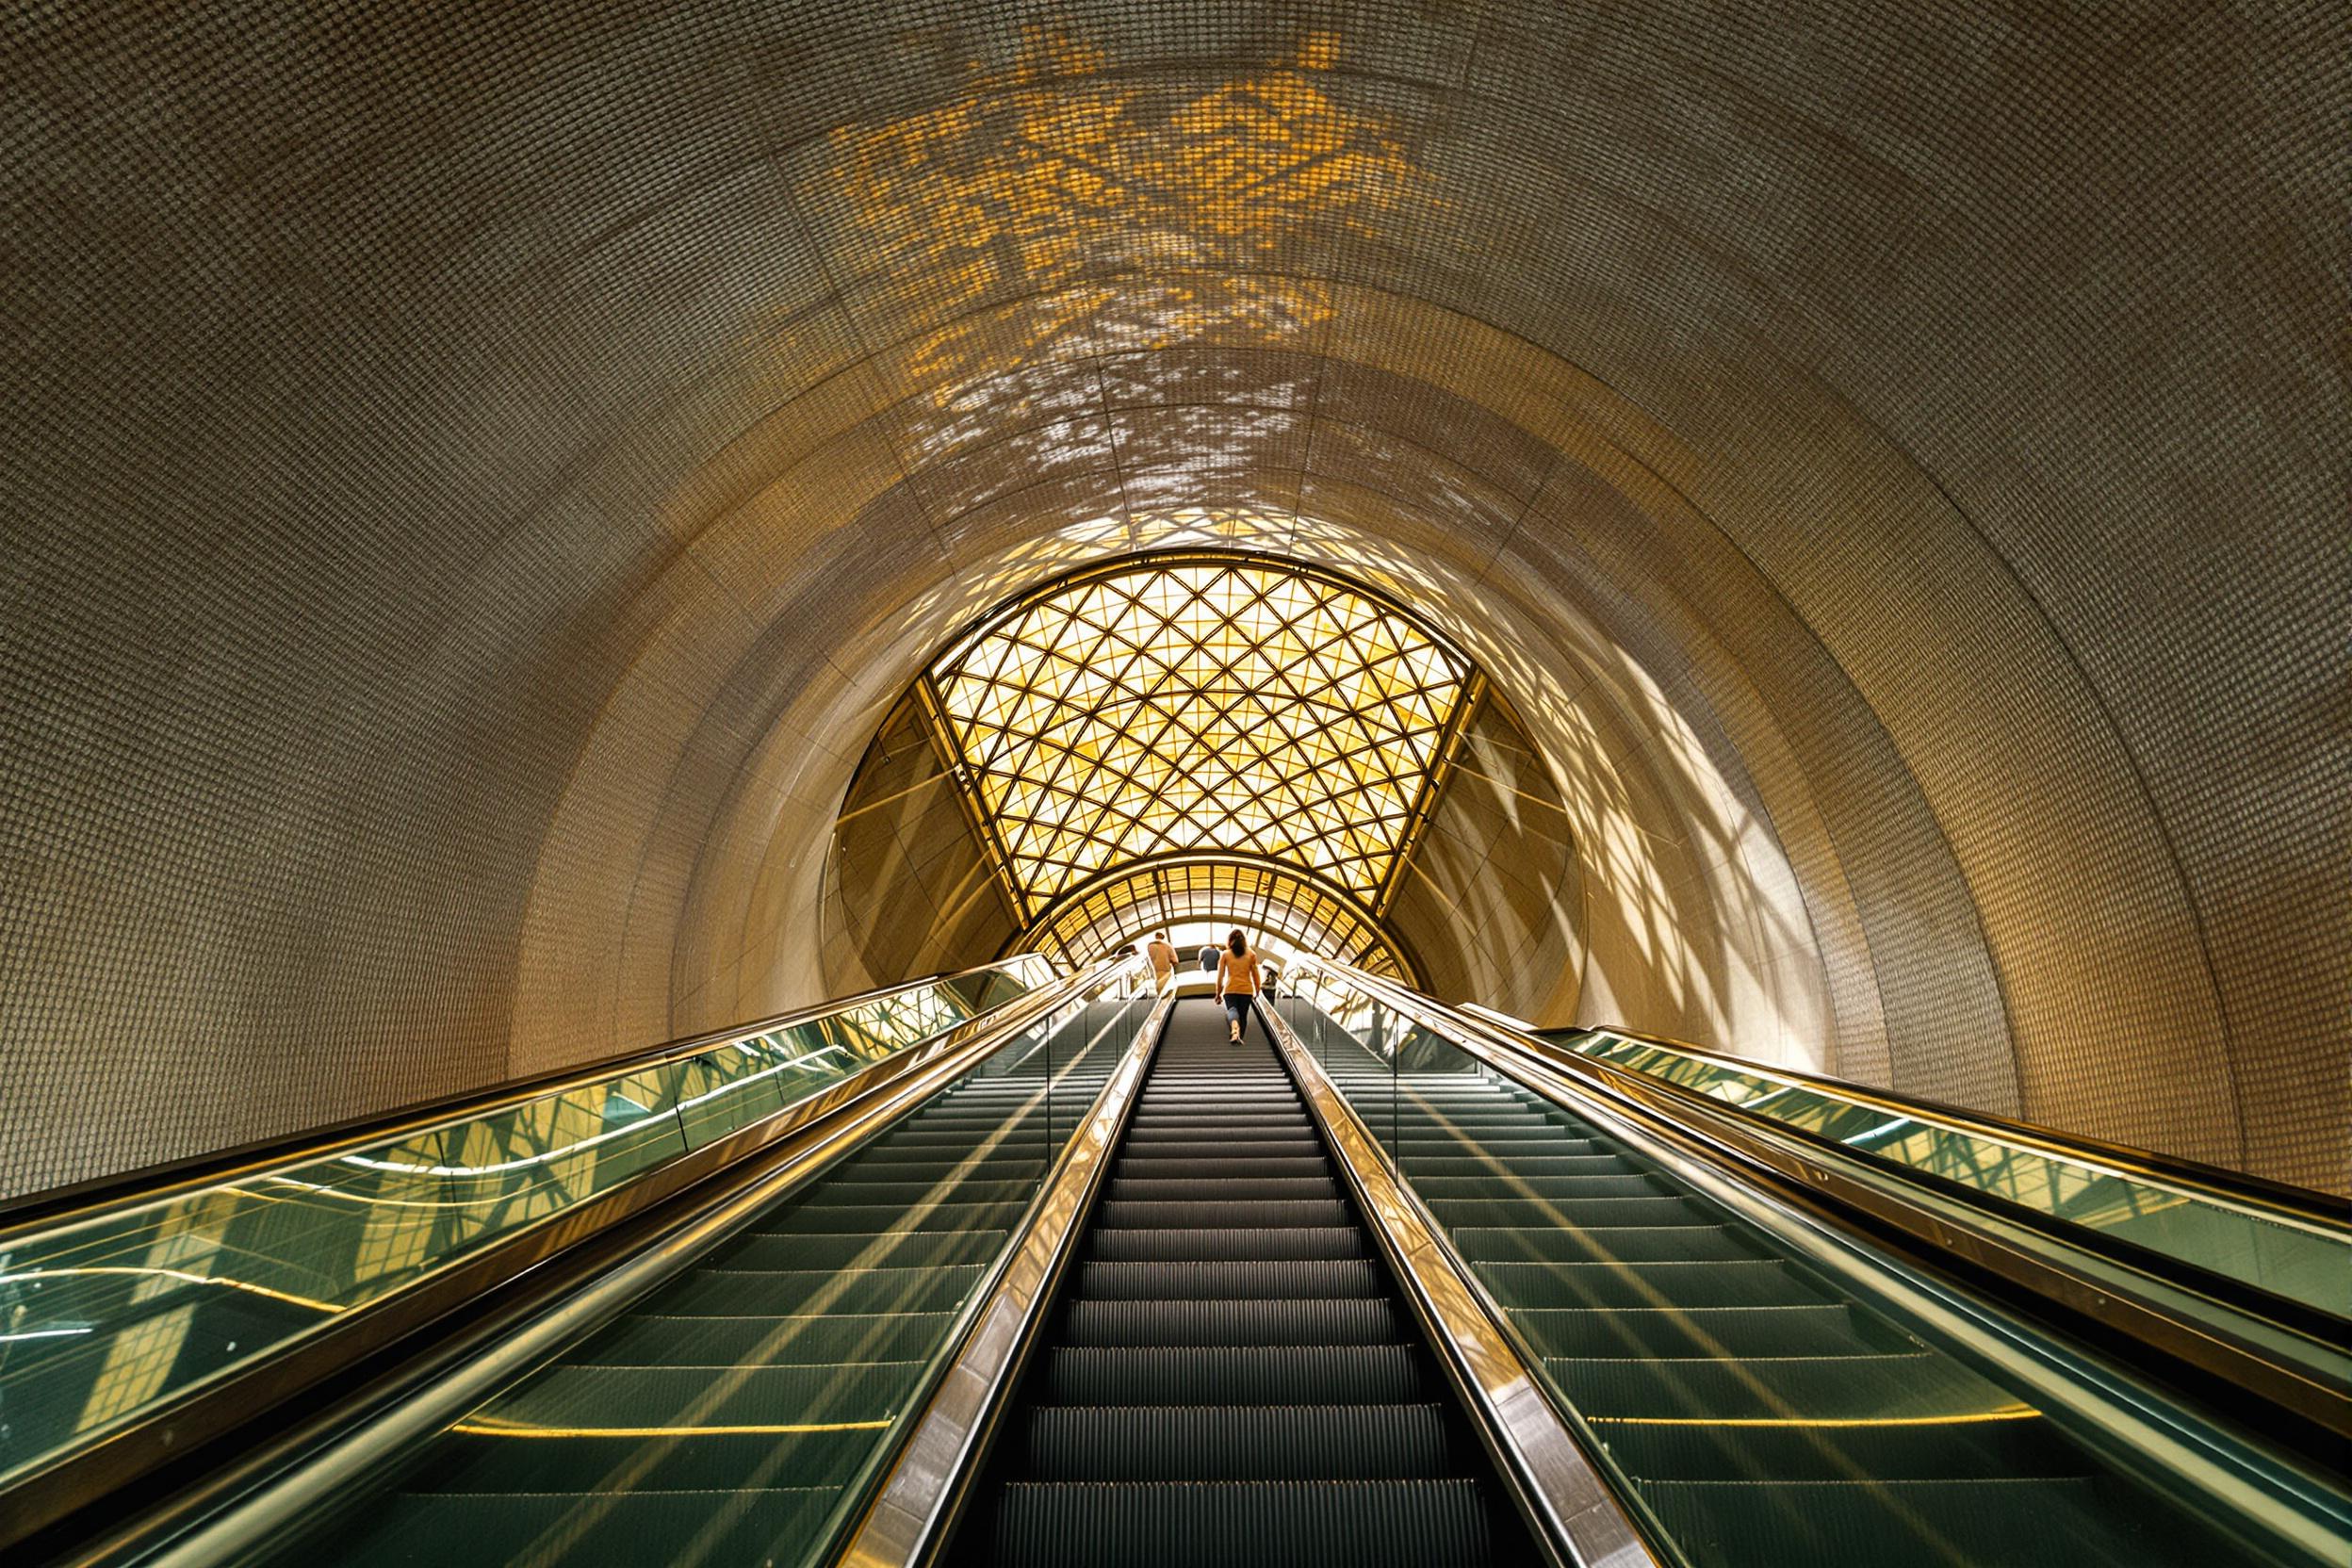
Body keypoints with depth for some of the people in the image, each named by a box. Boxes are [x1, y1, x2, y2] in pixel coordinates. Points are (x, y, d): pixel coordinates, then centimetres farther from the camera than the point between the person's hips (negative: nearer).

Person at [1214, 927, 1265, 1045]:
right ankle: (1239, 1036, 17)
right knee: (1243, 1015, 15)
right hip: (1246, 990, 2)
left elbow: (1220, 976, 5)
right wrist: (1257, 993, 17)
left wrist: (1218, 993, 12)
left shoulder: (1225, 954, 6)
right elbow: (1256, 976, 8)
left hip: (1230, 989, -1)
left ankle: (1235, 1027, -42)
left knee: (1231, 1009, -12)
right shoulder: (1251, 954, 8)